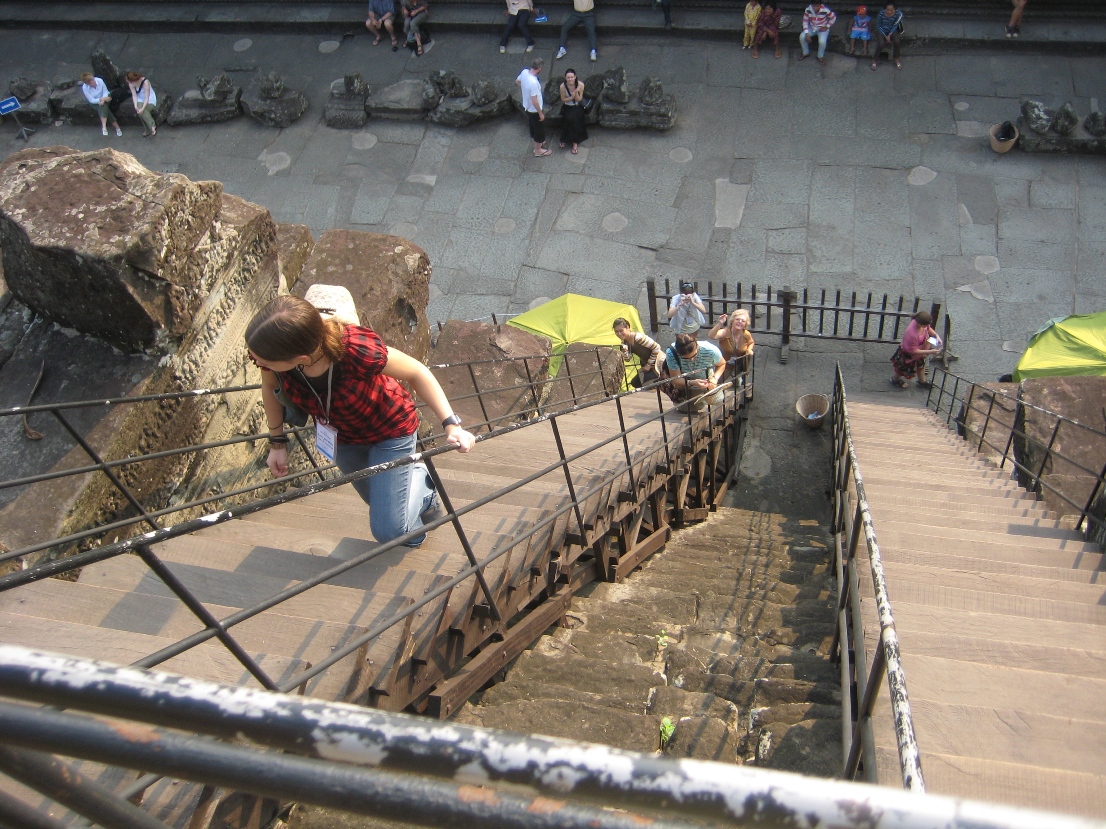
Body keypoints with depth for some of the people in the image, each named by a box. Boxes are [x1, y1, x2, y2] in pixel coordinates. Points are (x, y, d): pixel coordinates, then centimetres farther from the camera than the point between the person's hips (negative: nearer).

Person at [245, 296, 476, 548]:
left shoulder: (359, 351, -44)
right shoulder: (267, 347, -31)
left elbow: (416, 372, -25)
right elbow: (270, 387, -6)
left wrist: (450, 423, -29)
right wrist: (277, 442, 2)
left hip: (390, 430, -4)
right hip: (342, 434, 4)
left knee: (388, 531, -4)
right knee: (379, 501, 25)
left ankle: (420, 479, 24)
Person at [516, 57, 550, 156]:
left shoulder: (524, 72, -12)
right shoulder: (533, 82, -37)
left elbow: (517, 81, 10)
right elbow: (534, 101, -31)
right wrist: (541, 113, -19)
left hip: (527, 107, 8)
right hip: (534, 110, -8)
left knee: (533, 127, 28)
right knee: (539, 129, 14)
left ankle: (537, 143, 49)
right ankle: (538, 150, 32)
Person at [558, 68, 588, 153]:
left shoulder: (580, 85, -21)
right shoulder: (563, 86, -19)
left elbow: (578, 99, -15)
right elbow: (563, 99, -8)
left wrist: (576, 92, -35)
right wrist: (572, 97, -27)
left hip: (577, 106, -1)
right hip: (567, 107, 1)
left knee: (574, 118, -29)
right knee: (568, 118, -28)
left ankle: (575, 142, -14)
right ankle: (566, 138, -1)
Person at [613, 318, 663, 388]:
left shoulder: (638, 337, -29)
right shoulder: (624, 341, -2)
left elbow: (656, 347, -26)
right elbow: (627, 359, 1)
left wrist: (649, 364, -18)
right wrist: (624, 351, -21)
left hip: (658, 362, -9)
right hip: (647, 364, 9)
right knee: (635, 383, 9)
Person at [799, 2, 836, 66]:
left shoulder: (825, 10, -27)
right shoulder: (808, 10, -20)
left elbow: (833, 18, -10)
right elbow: (805, 21, -9)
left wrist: (827, 27, -14)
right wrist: (807, 33, -18)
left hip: (822, 29, -3)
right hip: (812, 28, 3)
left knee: (822, 41, -30)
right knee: (802, 36, -19)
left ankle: (820, 57, -2)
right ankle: (806, 53, 6)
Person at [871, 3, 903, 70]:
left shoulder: (898, 14, -20)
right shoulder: (881, 14, -22)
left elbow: (895, 25, -11)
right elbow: (878, 26, -11)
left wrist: (889, 35, -22)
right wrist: (885, 36, -15)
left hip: (892, 30, 1)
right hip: (882, 30, -1)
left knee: (896, 42, -26)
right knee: (881, 44, -28)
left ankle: (896, 58, -2)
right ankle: (874, 60, -5)